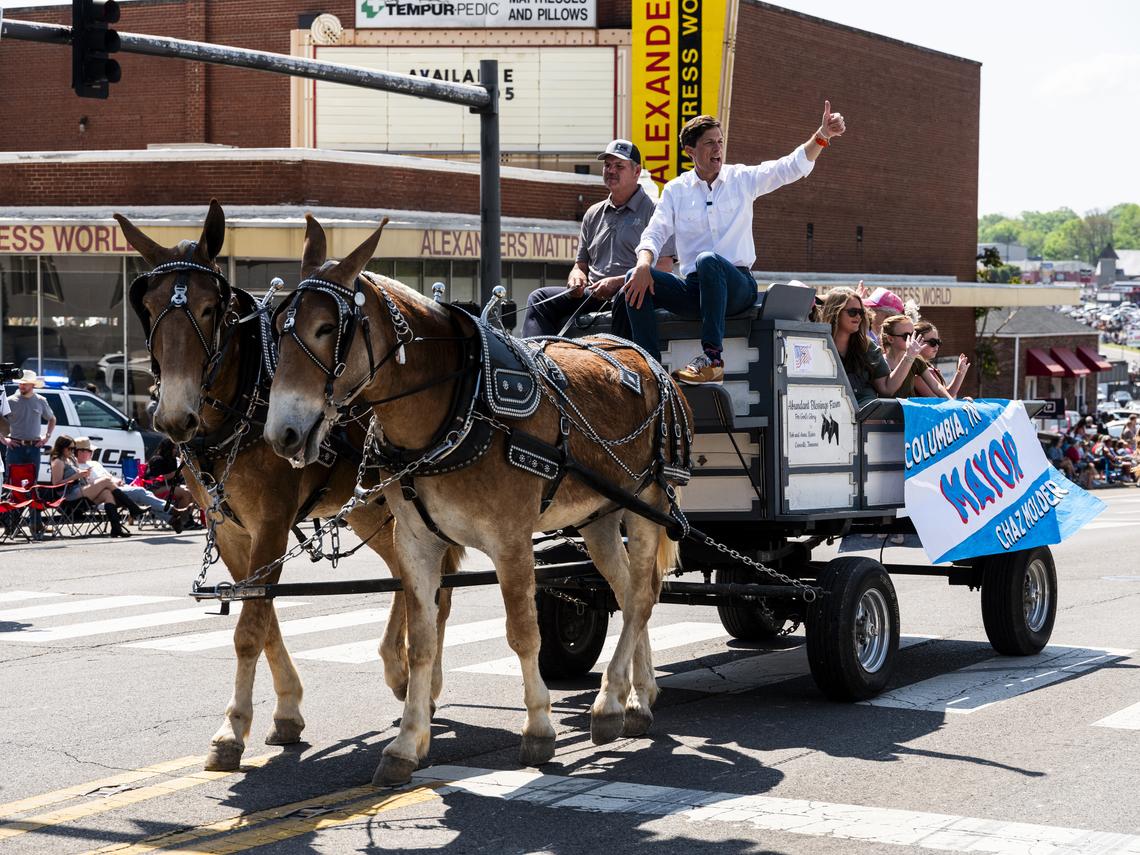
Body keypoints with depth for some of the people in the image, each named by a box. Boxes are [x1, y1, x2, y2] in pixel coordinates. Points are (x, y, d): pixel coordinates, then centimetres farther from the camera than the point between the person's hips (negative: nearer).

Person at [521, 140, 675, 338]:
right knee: (538, 299, -15)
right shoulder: (594, 214, 24)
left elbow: (664, 268, -7)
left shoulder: (652, 211, 3)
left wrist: (617, 282, -15)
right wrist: (577, 277, 2)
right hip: (593, 295, 6)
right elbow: (581, 264, 29)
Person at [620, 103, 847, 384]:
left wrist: (821, 136, -19)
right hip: (693, 288, 2)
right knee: (636, 279, -22)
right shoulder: (675, 190, 11)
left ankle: (712, 358, -40)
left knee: (708, 260, -37)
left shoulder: (742, 179, 8)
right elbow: (655, 233, 1)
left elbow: (793, 166, -1)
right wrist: (644, 265, -21)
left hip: (736, 285, -2)